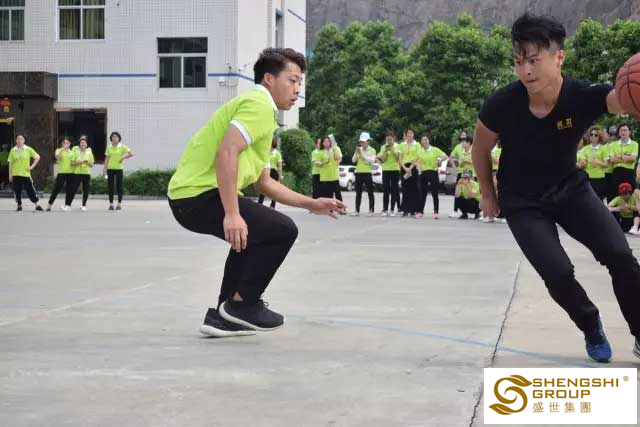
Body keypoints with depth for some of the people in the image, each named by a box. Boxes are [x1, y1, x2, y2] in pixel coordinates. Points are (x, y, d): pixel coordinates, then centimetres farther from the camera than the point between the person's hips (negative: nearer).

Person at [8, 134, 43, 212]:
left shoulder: (28, 149, 2)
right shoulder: (13, 150, 4)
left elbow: (37, 157, 7)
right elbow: (10, 163, 6)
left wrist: (32, 166, -2)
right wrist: (10, 174, 2)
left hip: (26, 174, -1)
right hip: (16, 174, 1)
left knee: (30, 190, -2)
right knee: (17, 191, 1)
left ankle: (36, 205, 7)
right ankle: (19, 205, 14)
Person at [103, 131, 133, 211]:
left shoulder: (122, 147, -2)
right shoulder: (109, 147, 6)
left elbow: (131, 154, -5)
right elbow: (107, 158, 7)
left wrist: (123, 158, -8)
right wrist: (105, 169, 1)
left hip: (119, 169, -2)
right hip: (110, 169, 2)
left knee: (119, 186, -1)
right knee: (110, 186, 2)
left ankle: (119, 204, 6)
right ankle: (111, 204, 9)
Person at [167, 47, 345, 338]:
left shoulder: (264, 113, 24)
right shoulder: (259, 104, -9)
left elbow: (263, 182, 26)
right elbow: (226, 153, -24)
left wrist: (311, 204, 24)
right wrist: (232, 214, -28)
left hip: (188, 194, 11)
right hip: (200, 194, -11)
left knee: (252, 235, 29)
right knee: (283, 230, -9)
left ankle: (224, 315, 25)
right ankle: (242, 304, 2)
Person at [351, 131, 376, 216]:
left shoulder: (372, 150, -1)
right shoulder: (359, 150, 13)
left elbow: (372, 161, -14)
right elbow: (353, 160, 8)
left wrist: (362, 154, -14)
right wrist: (356, 153, -8)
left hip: (367, 173, -5)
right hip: (358, 173, 5)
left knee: (370, 193, -2)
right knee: (358, 193, 6)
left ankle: (371, 211, -2)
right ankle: (357, 211, 8)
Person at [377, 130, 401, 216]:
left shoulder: (397, 146, 0)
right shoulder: (383, 147, 5)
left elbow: (398, 159, -5)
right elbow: (383, 160, 1)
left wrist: (393, 150, -12)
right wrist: (386, 151, -11)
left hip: (395, 170, -2)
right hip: (386, 170, 2)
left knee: (394, 190, -1)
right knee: (386, 191, -1)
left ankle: (392, 209, 2)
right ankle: (385, 209, 0)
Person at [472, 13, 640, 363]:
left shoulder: (582, 97, -27)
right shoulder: (502, 104, -26)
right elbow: (480, 151, -5)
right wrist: (488, 194, 7)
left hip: (570, 188, 1)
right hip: (522, 202, -1)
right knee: (558, 273, -12)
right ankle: (592, 329, 20)